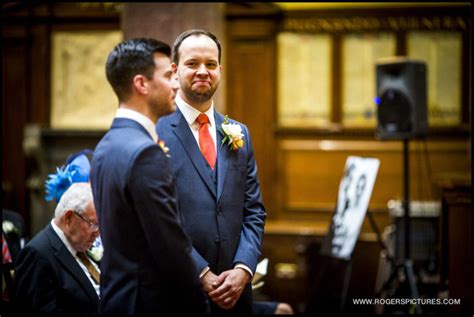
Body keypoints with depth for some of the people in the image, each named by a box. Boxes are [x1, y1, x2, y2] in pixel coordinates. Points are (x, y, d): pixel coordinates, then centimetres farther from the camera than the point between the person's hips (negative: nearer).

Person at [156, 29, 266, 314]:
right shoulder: (155, 133, -6)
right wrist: (202, 274, -14)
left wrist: (243, 270, -5)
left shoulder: (239, 134, 11)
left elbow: (254, 212, 10)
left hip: (234, 289, 5)